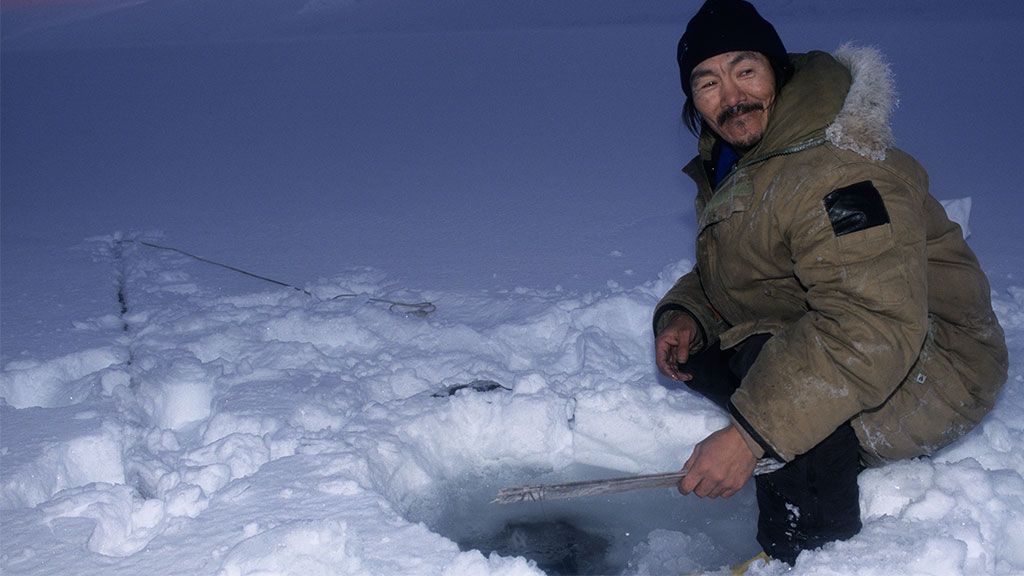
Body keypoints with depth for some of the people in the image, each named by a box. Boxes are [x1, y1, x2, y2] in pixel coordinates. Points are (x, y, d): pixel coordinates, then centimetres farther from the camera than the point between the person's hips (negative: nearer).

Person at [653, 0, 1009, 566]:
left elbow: (875, 331, -39)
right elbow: (719, 277, 18)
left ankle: (818, 554, -14)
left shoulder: (836, 170, -29)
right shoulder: (729, 163, 5)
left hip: (926, 365, -10)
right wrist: (684, 316, -6)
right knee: (694, 349, 4)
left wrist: (748, 435, -41)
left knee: (788, 373, -35)